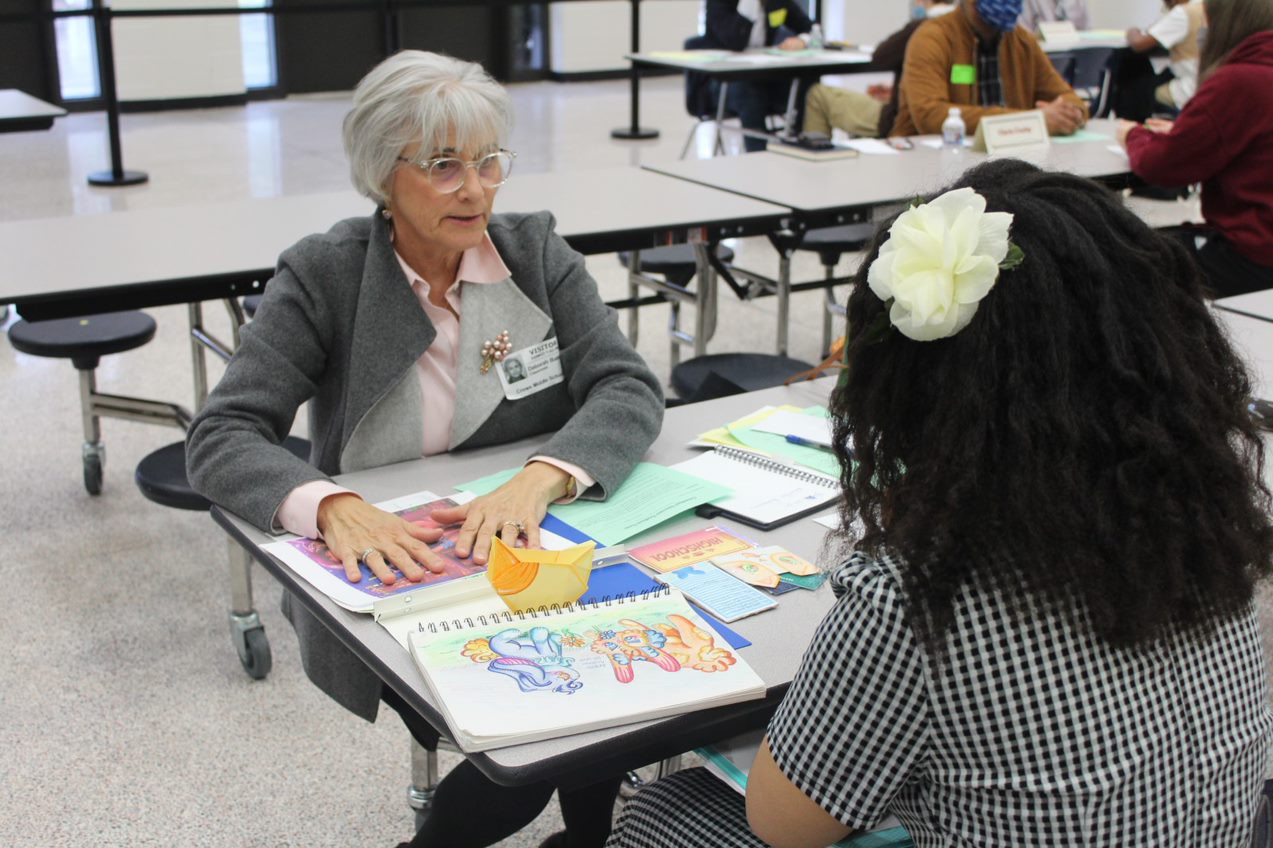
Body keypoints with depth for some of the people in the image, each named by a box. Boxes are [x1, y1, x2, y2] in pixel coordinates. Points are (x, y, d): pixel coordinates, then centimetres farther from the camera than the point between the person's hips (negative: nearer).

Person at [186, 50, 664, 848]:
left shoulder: (535, 250, 1)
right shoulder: (323, 274, -6)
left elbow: (630, 388, -10)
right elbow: (221, 437, -14)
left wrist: (541, 478, -30)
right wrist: (333, 506, -34)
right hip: (386, 580, -3)